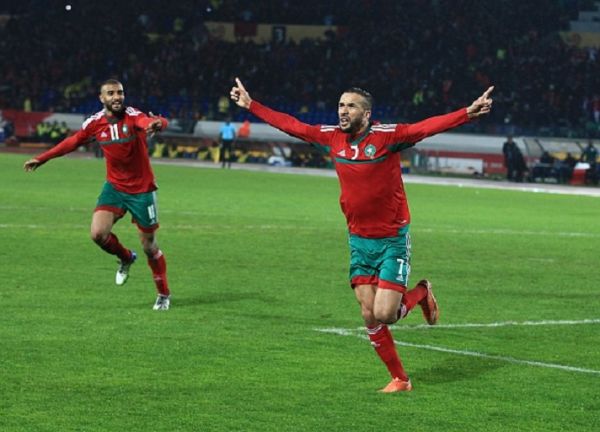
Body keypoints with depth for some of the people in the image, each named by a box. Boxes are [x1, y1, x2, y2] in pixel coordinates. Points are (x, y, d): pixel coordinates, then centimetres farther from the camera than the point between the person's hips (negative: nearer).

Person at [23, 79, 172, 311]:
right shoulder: (95, 123, -4)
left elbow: (148, 122, -41)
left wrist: (157, 124, -66)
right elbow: (72, 142, 13)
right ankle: (126, 258, 18)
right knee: (98, 233, -16)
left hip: (142, 190, -3)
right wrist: (42, 159, 17)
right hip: (114, 187, 3)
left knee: (149, 245, 3)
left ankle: (164, 294, 24)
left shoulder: (133, 116, -18)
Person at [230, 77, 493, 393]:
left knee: (384, 315, -11)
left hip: (393, 240, -5)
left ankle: (421, 294, 22)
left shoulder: (387, 136, -14)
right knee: (369, 316, 0)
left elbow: (429, 127, -26)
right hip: (359, 240, 5)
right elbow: (290, 125, 10)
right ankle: (400, 379, 16)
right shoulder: (331, 138, 0)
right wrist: (250, 105, 14)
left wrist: (468, 113, -39)